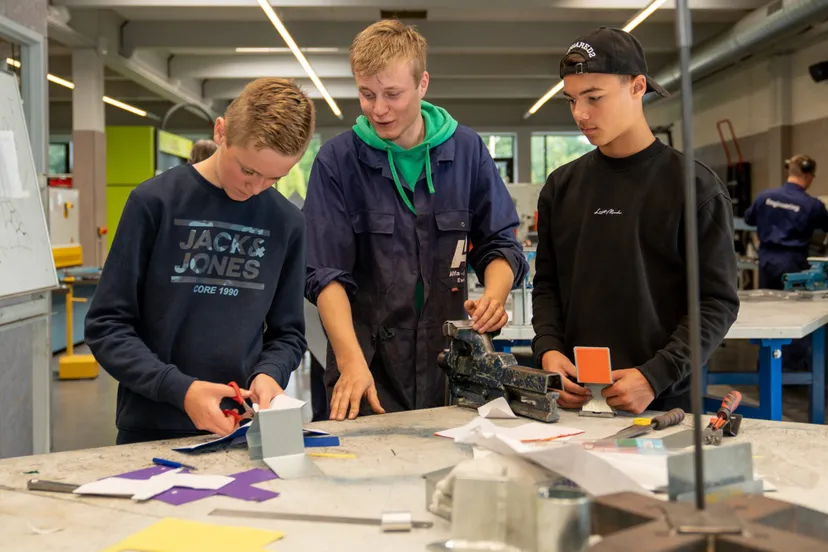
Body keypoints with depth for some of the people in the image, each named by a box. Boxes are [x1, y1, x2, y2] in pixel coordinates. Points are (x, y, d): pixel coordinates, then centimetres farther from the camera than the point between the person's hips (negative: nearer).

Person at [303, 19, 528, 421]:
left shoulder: (467, 150, 3)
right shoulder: (337, 161, -3)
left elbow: (500, 245, 9)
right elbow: (327, 274, -8)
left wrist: (493, 297, -12)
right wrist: (351, 361, -21)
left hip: (450, 363, 2)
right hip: (369, 363, -2)